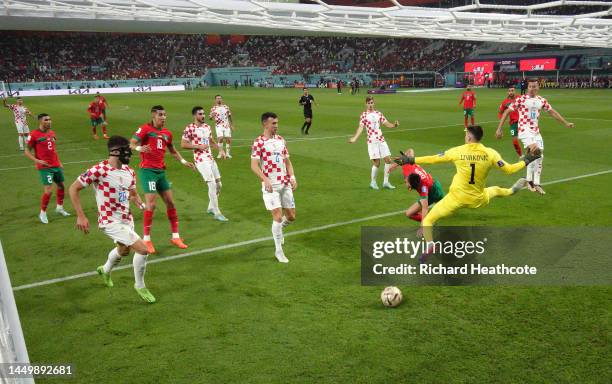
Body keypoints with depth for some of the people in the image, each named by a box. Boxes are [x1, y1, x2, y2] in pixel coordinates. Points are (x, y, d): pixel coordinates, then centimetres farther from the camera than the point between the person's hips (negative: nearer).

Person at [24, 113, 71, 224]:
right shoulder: (34, 135, -10)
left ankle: (59, 207, 38)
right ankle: (42, 213, 9)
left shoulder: (52, 133, 10)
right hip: (45, 167, -7)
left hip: (56, 165, 7)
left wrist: (59, 162, 17)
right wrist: (36, 160, -19)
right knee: (48, 190, -11)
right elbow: (26, 151, -6)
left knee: (61, 185, 17)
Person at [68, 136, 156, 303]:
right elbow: (73, 188, -12)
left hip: (126, 219, 8)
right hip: (110, 222, -8)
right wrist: (80, 216, -16)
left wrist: (141, 203, -6)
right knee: (142, 249, -16)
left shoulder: (129, 172, 1)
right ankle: (140, 286, 7)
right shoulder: (99, 170, -21)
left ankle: (105, 270, 63)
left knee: (123, 250, 30)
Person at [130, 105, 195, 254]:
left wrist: (183, 161, 16)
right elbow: (131, 143, -17)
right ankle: (146, 239, 2)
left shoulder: (167, 133, 11)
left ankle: (175, 237, 20)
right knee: (151, 204, -12)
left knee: (170, 202, 8)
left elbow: (172, 151, 26)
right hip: (148, 170, -7)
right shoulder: (145, 128, -7)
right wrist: (139, 148, -38)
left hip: (161, 171, 7)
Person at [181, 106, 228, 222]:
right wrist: (199, 146, -18)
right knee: (212, 184, -13)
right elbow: (183, 144, -11)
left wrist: (220, 150, 10)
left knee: (218, 184, 10)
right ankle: (217, 213, -5)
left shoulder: (207, 127, 12)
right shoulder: (190, 128, -9)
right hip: (201, 160, -8)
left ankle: (211, 208, 28)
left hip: (211, 158, 8)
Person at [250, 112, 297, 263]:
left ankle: (278, 229, 42)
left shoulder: (281, 140, 11)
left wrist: (292, 177, 2)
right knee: (278, 216, -8)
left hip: (285, 184, 6)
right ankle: (278, 250, 7)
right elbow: (254, 165, -13)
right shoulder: (259, 142, -8)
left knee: (291, 216, 8)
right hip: (270, 185, -6)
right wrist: (265, 179, -26)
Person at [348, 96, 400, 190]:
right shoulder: (364, 115, -2)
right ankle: (373, 182, 15)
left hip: (381, 140, 5)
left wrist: (394, 125, -6)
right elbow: (361, 127, -11)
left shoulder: (378, 114, 12)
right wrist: (354, 138, -26)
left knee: (388, 160, 2)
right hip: (372, 142, -5)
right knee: (376, 163, -5)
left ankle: (386, 182, 15)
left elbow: (386, 123, 15)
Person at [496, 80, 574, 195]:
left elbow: (552, 112, 19)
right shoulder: (521, 99, -7)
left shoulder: (541, 100, 8)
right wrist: (499, 128, -11)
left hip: (536, 131, 6)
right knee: (534, 150, -28)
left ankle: (536, 184, 20)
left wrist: (566, 123, 21)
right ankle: (529, 180, -14)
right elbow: (507, 112, -6)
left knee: (539, 157, 7)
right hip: (524, 130, -6)